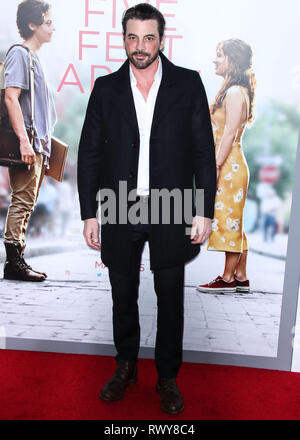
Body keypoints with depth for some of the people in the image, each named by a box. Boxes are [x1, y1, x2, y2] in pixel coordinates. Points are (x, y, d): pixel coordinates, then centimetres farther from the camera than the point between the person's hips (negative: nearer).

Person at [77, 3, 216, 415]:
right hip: (119, 211, 2)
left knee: (170, 300, 11)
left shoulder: (188, 84, 1)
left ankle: (167, 377, 34)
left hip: (171, 211, -1)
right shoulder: (106, 88, 5)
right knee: (123, 297, 16)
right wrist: (89, 214, -1)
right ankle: (126, 366, 40)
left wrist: (205, 211, -6)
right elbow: (89, 154, 4)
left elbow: (204, 151, 0)